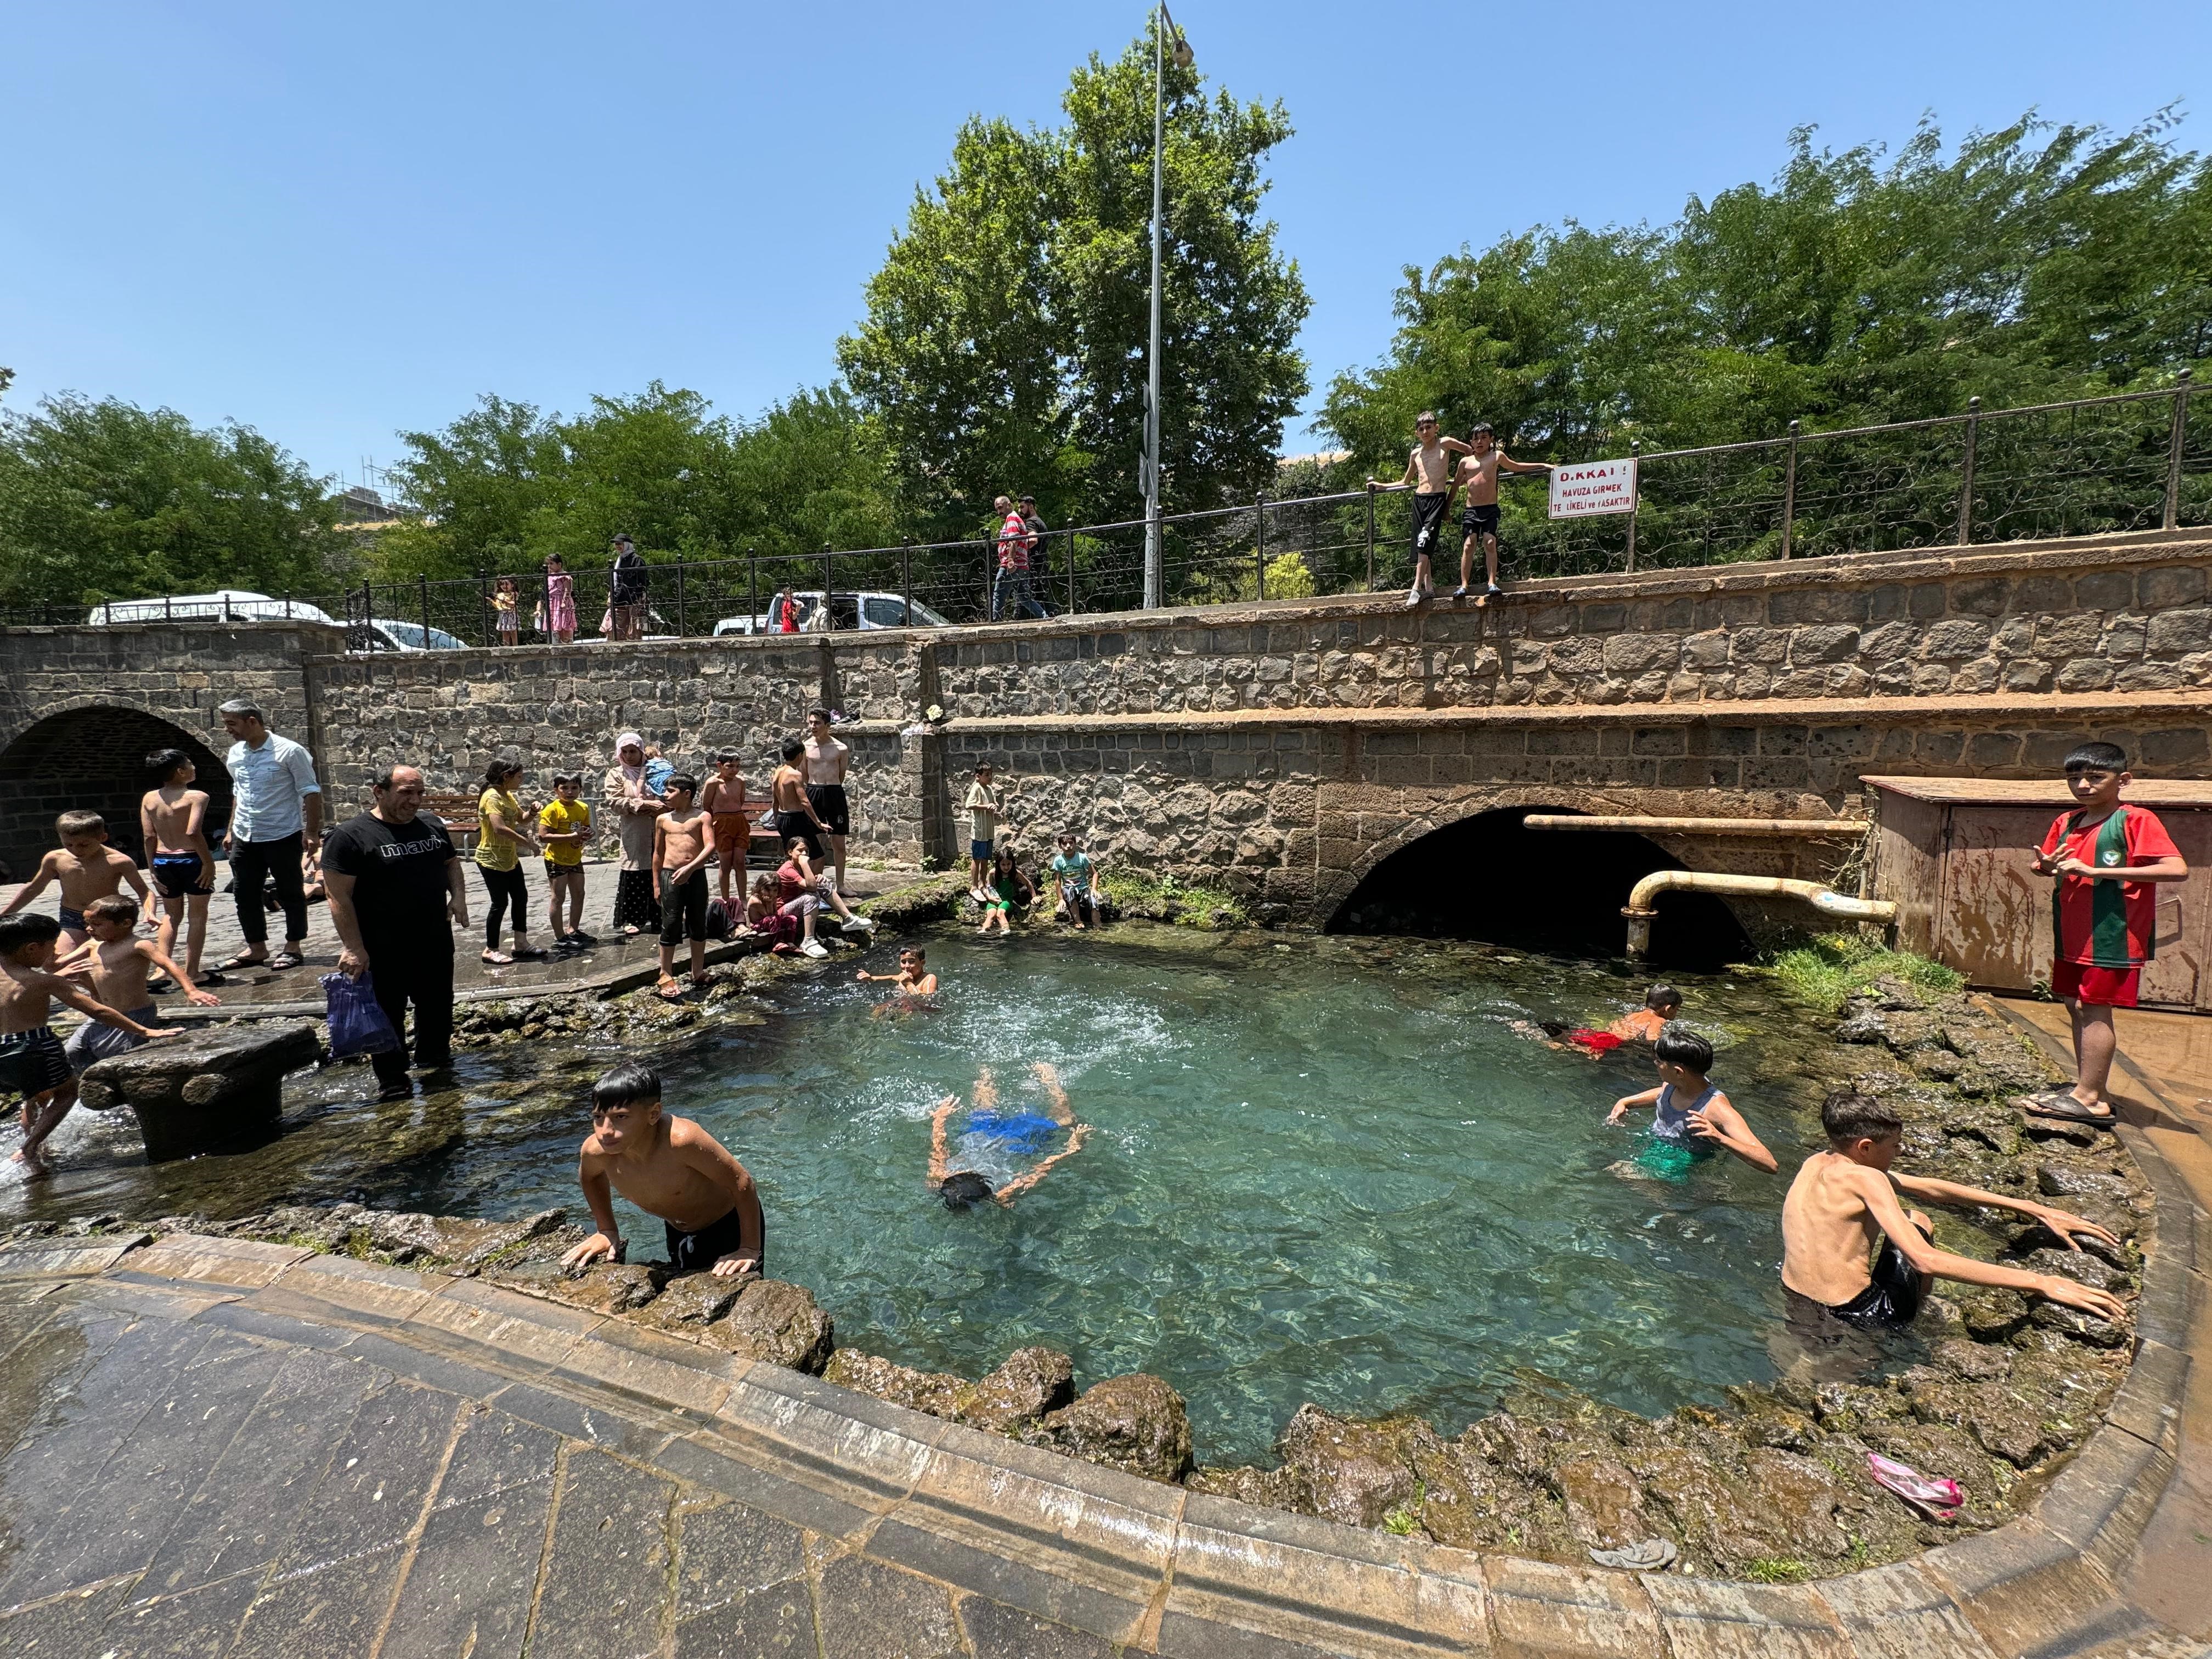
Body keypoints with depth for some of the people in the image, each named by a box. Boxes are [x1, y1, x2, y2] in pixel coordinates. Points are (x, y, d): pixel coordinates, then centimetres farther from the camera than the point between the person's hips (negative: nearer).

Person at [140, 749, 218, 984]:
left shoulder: (149, 798, 5)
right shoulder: (196, 796, -12)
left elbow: (149, 837, 4)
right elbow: (193, 832, -22)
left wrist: (153, 869, 10)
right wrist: (209, 862, -15)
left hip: (163, 861, 5)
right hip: (191, 859, -5)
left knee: (171, 915, 20)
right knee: (197, 915, 6)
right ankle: (191, 971, 7)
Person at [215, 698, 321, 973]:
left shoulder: (289, 751, -12)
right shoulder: (234, 754, 8)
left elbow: (311, 792, -12)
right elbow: (237, 792, 20)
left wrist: (312, 832, -17)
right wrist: (231, 829, 17)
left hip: (282, 836, -7)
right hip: (244, 838, 7)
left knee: (290, 894, 4)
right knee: (244, 894, 11)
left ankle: (293, 947, 16)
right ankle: (256, 948, 23)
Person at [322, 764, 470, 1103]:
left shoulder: (433, 827, 6)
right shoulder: (351, 836, -12)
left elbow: (451, 863, 21)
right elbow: (340, 897, -15)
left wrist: (458, 896, 1)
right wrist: (353, 947, -19)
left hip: (436, 941, 6)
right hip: (383, 950, -5)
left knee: (438, 1004, 17)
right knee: (388, 1014, 6)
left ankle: (434, 1056, 37)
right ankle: (392, 1081, 18)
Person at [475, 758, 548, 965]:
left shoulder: (508, 796, 9)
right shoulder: (492, 797, -20)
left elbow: (521, 819, 20)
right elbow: (500, 828, -33)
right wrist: (529, 843, -29)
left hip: (510, 859, 9)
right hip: (492, 860, -9)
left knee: (521, 898, 12)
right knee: (500, 903, -2)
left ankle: (521, 944, 20)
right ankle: (491, 950, 10)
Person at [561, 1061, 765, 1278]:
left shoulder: (681, 1139, -41)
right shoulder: (595, 1150, -23)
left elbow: (742, 1183, -31)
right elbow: (589, 1177, 5)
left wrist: (750, 1250, -27)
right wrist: (607, 1232, 6)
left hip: (732, 1224, -5)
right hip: (680, 1235, 5)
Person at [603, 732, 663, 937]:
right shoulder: (616, 774, 5)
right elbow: (614, 802, -8)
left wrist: (658, 809, -11)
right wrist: (645, 804, -17)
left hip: (657, 834, 2)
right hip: (633, 835, -2)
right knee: (633, 876, -1)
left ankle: (658, 917, 17)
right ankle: (629, 920, 9)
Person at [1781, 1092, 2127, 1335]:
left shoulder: (1817, 1163, 8)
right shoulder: (1864, 1177, -16)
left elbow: (1928, 1189, 15)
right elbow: (1927, 1262, -23)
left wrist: (2030, 1208, 17)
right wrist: (2041, 1283, -20)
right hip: (1853, 1319, -7)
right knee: (1917, 1223, 20)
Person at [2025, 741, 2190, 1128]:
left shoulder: (2136, 820, -10)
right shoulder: (2065, 822, 10)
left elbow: (2178, 870, -20)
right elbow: (2045, 865, 19)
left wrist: (2095, 870, -24)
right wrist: (2046, 865, -6)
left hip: (2111, 933, -7)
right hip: (2072, 933, 7)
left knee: (2094, 1009, -6)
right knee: (2077, 1007, 12)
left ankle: (2089, 1098, -2)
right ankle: (2087, 1088, 21)